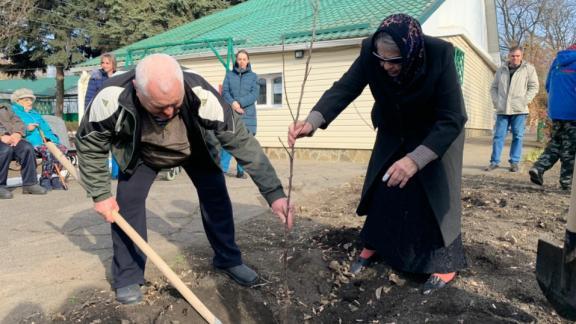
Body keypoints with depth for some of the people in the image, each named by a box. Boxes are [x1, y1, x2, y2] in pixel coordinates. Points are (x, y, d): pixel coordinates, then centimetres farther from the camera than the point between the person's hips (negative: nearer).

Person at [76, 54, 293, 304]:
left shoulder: (201, 96, -43)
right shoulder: (112, 98, -40)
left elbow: (241, 141, -37)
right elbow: (89, 145, -20)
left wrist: (274, 193, -41)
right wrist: (100, 194, -22)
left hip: (194, 148, 0)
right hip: (141, 152, 0)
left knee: (216, 193, -5)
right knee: (127, 200, -13)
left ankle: (228, 260, 17)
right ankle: (127, 277, 7)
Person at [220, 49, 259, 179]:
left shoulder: (253, 76, 9)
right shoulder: (229, 74, 12)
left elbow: (254, 94, -4)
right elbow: (224, 91, 2)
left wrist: (240, 103, -16)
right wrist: (232, 103, -17)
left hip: (247, 114, 0)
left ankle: (241, 170, 8)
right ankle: (222, 169, -3)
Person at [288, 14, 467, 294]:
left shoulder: (440, 55, -35)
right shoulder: (370, 53, -27)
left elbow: (452, 119, -35)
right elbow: (343, 89, -31)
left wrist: (415, 159, -48)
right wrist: (312, 122, -51)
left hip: (437, 134, -3)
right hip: (394, 133, 4)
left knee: (436, 194, -4)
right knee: (380, 187, 7)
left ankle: (446, 263, 15)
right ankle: (372, 246, 28)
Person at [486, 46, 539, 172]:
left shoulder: (529, 68, 5)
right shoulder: (501, 70, 12)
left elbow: (534, 86, 1)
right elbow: (494, 87, 16)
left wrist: (525, 101, -9)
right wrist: (496, 101, 2)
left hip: (519, 110, -2)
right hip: (502, 110, 2)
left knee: (517, 136, 1)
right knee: (498, 135, 1)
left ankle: (514, 162, 8)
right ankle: (494, 161, 7)